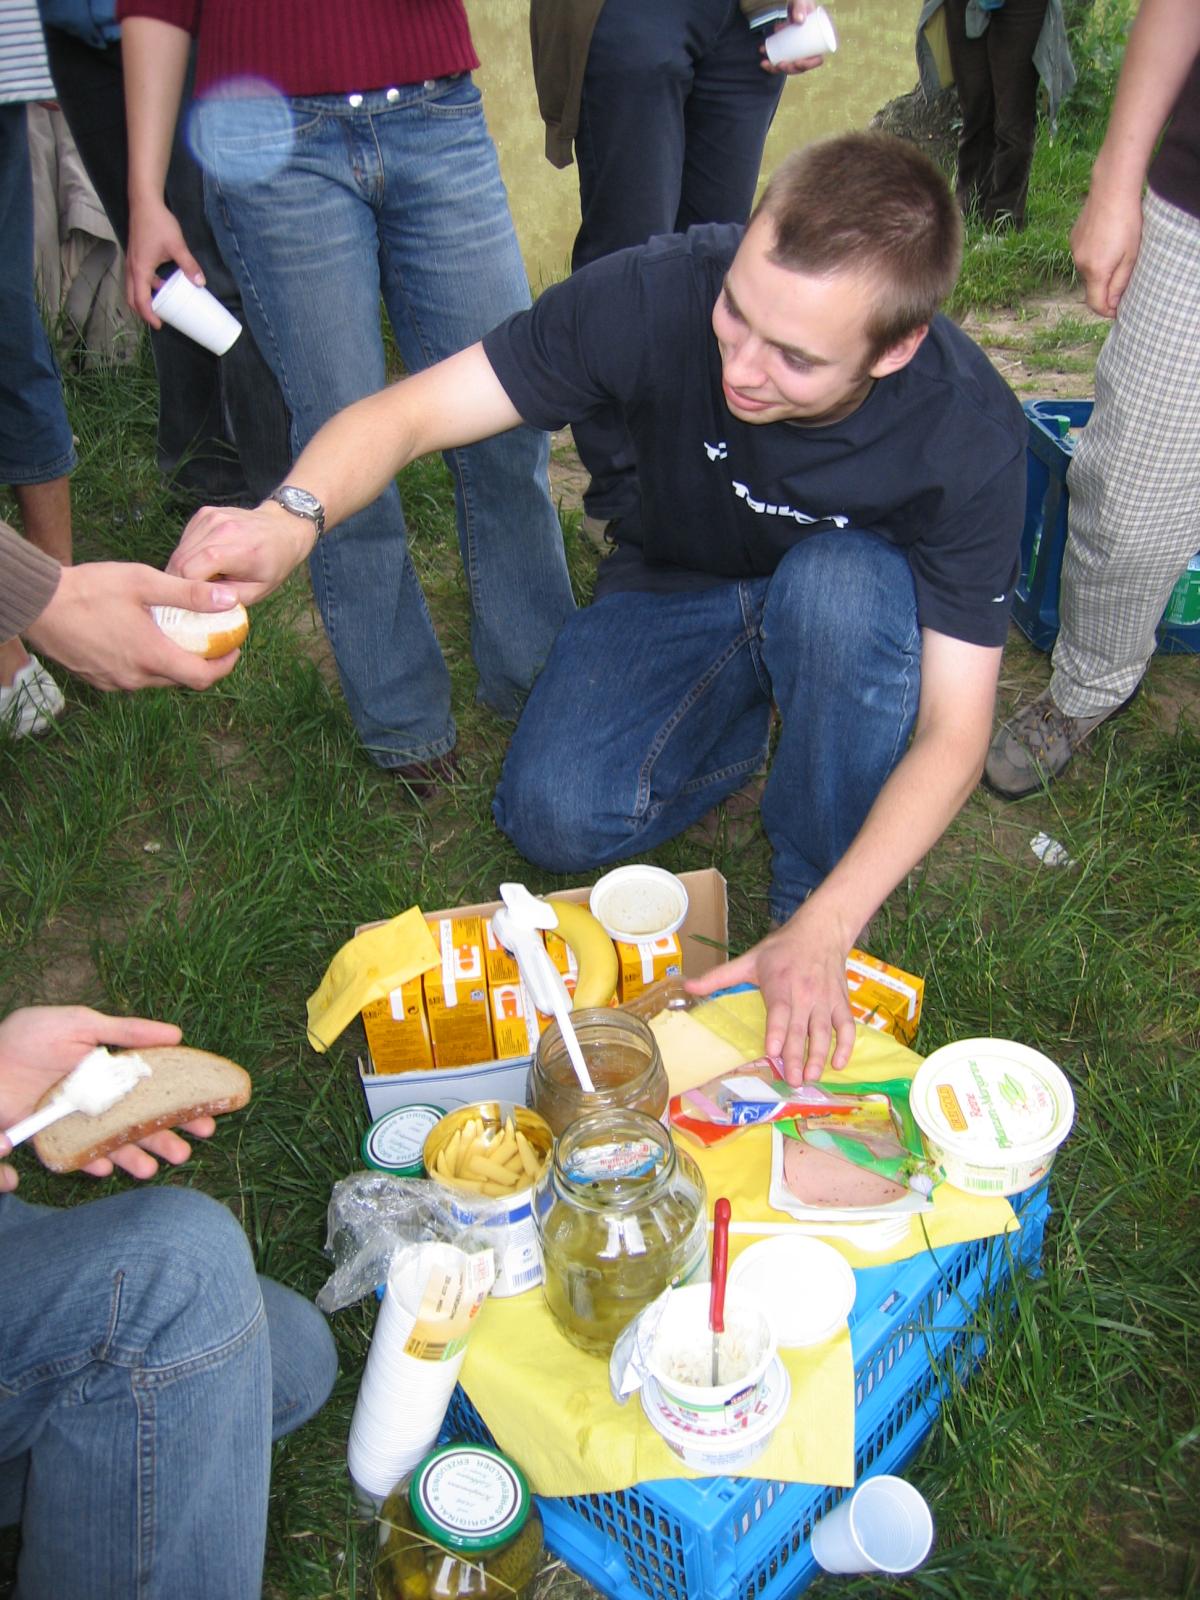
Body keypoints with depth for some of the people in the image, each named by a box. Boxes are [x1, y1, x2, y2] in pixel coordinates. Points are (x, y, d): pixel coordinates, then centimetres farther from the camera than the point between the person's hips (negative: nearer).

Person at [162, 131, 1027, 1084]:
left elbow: (955, 730, -27)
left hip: (861, 609, 0)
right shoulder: (661, 293, -30)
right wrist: (294, 515, -50)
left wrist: (821, 934, -39)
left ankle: (809, 901, -13)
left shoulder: (970, 433, -30)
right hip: (677, 587, 1)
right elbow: (405, 413, -27)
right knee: (555, 818, -22)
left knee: (842, 581, -37)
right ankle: (754, 718, 8)